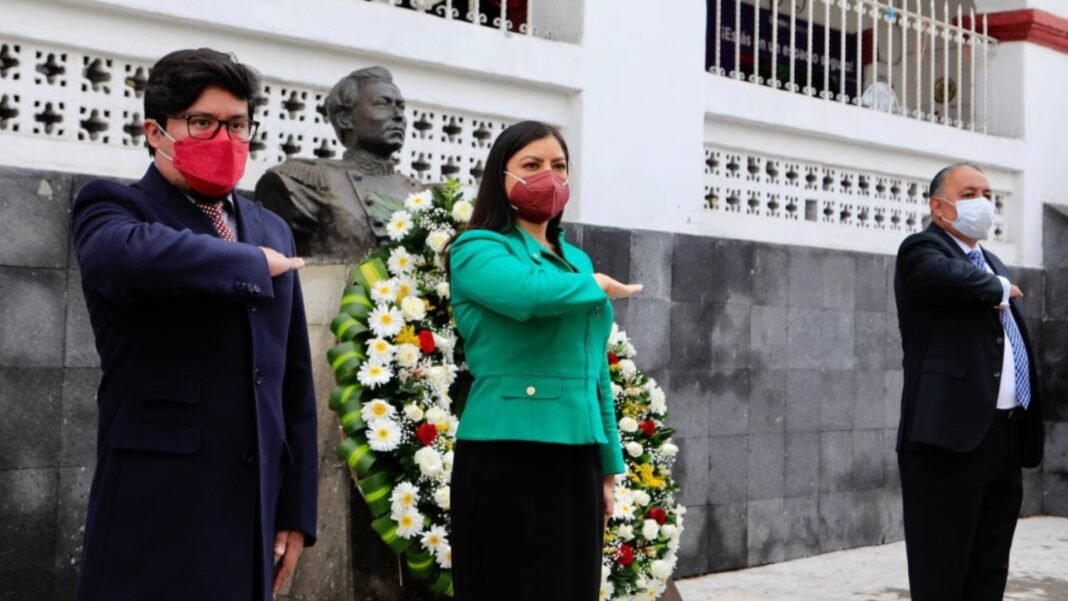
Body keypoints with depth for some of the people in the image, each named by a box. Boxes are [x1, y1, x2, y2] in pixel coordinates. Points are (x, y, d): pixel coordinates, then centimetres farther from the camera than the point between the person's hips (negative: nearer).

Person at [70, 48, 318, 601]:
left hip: (254, 509, 5)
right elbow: (134, 255, -29)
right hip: (156, 509, -5)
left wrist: (295, 507, 11)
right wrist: (255, 263, -13)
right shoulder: (112, 208, -2)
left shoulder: (273, 231, 15)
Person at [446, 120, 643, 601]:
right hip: (506, 455, -6)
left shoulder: (576, 259, 17)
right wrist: (596, 286, -7)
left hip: (576, 457, 7)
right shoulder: (478, 248, -3)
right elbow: (529, 292, -26)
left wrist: (608, 466, 16)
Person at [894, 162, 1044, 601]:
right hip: (952, 434, -8)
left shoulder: (994, 265, 22)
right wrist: (1000, 289, -5)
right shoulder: (921, 251, -4)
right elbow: (959, 280, -27)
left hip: (1005, 435, 8)